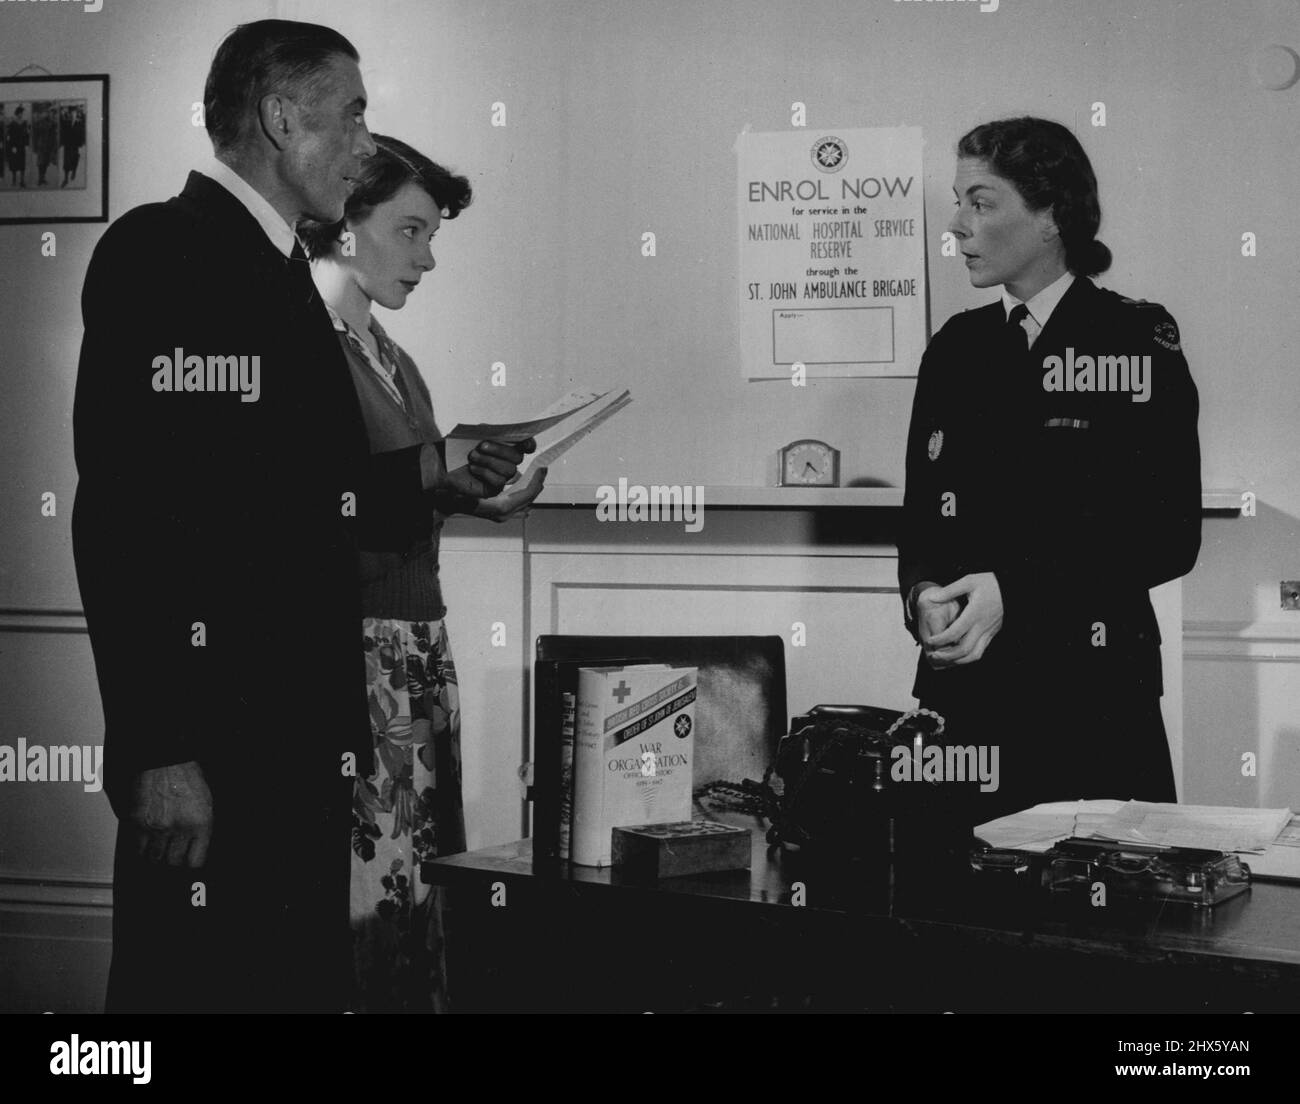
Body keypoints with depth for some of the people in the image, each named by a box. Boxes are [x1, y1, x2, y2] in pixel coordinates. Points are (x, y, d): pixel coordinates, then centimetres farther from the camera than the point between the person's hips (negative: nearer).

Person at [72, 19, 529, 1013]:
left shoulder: (278, 270, 18)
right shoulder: (165, 251, -11)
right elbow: (131, 508, -20)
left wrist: (424, 472, 14)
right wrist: (161, 752, -24)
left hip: (300, 744, 9)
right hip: (210, 758, -9)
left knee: (304, 981, 14)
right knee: (203, 982, -1)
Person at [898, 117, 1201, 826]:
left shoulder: (1138, 341, -2)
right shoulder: (956, 347, 11)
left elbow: (1171, 535, -7)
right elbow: (920, 513, 12)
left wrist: (1015, 592, -15)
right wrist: (925, 594, -9)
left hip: (1095, 692, -3)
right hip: (964, 686, 4)